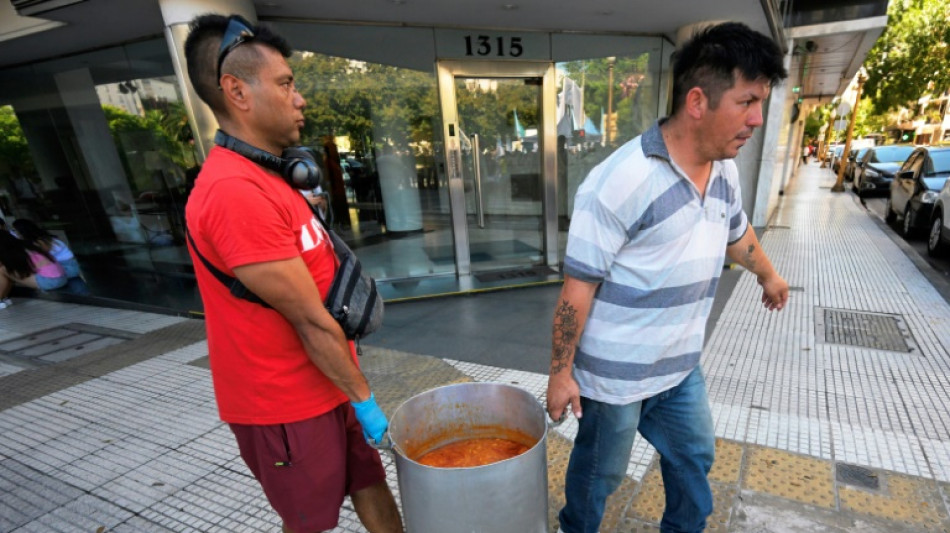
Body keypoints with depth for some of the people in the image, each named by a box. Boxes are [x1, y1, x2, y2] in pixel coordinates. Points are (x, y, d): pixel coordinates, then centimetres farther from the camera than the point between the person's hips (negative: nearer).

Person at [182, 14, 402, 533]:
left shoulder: (264, 178, 7)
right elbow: (310, 321, -24)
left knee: (370, 482, 22)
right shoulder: (235, 192, -27)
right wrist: (363, 398, -13)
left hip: (324, 385, 8)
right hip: (285, 403, -8)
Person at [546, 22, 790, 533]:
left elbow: (736, 231, 21)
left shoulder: (725, 170, 0)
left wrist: (768, 275, 37)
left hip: (681, 366, 7)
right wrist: (560, 372, -17)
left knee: (694, 457, 26)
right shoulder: (622, 180, -26)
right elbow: (577, 286, -23)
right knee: (599, 471, 17)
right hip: (615, 373, -7)